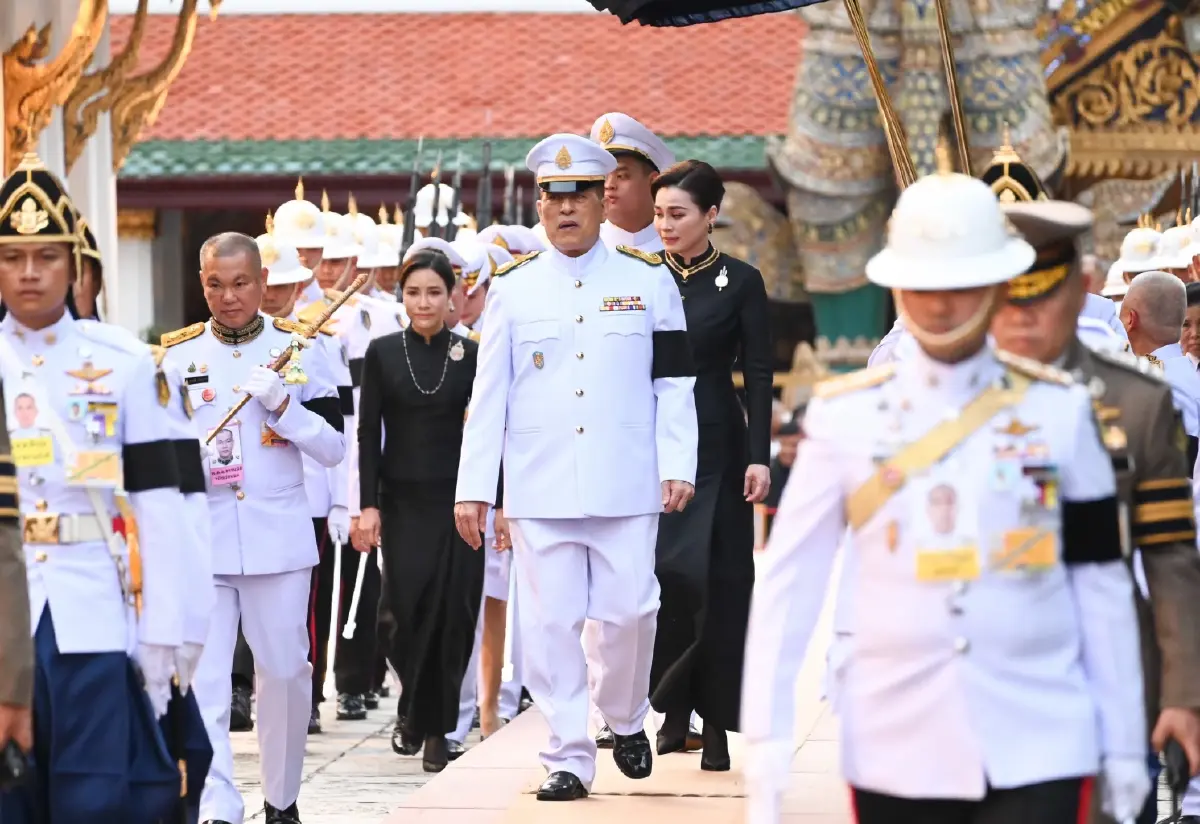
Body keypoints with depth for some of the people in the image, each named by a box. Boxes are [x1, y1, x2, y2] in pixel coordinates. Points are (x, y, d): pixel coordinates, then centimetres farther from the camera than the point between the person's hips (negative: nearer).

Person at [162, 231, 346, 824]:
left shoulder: (297, 349, 6)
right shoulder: (174, 355, 7)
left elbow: (334, 449, 4)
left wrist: (281, 404, -11)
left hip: (279, 540, 0)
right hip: (198, 542, 0)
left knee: (285, 672, 7)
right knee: (202, 677, -10)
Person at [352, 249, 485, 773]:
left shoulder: (470, 354, 3)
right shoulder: (382, 353, 3)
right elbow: (369, 433, 2)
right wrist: (367, 505, -5)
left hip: (459, 499, 0)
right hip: (403, 500, 0)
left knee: (452, 613, -5)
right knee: (410, 610, -5)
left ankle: (435, 728, 5)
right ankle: (414, 714, 19)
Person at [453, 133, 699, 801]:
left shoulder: (649, 281, 6)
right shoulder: (514, 289, 7)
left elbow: (674, 382, 7)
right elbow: (489, 395, 6)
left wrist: (678, 465, -3)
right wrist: (474, 488, 2)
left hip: (626, 487, -1)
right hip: (540, 489, 1)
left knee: (629, 612, -3)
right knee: (552, 623, 0)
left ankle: (627, 720, 23)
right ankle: (570, 756, 7)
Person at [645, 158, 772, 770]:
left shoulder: (740, 282, 1)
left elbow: (758, 375, -1)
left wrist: (759, 457, -9)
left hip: (716, 450, -2)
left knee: (718, 581, -3)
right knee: (661, 571, -5)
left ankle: (715, 724, 1)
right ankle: (674, 707, 7)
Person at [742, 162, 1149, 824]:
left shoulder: (1059, 412, 4)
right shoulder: (845, 416, 2)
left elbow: (1103, 587, 7)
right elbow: (785, 584, 1)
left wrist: (1124, 746, 6)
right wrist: (766, 745, -5)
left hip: (1037, 754, -1)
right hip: (896, 756, 1)